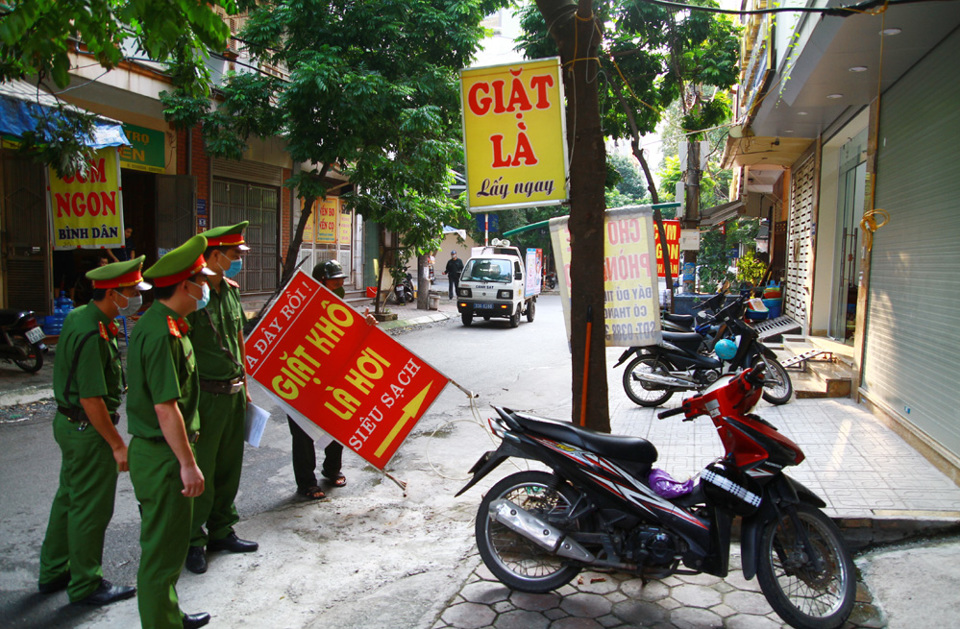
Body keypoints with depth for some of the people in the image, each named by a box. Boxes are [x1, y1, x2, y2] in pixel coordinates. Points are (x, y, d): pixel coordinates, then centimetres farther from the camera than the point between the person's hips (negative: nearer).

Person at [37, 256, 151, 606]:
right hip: (88, 431, -10)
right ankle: (86, 585, 18)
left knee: (69, 498, 21)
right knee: (91, 508, 3)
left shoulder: (78, 317, 6)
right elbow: (91, 400, -27)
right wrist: (118, 444, -20)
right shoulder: (94, 335, -26)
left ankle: (54, 572, 37)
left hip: (68, 421, 10)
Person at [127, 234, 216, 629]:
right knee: (163, 548, 3)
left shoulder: (161, 323, 10)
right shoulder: (162, 334, -23)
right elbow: (165, 408, -25)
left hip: (153, 450, 11)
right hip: (163, 457, -11)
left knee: (164, 542, 22)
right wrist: (188, 463, -22)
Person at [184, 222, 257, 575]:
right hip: (205, 396, -8)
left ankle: (221, 531, 31)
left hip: (232, 392, 8)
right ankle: (194, 541, 17)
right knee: (200, 471, 2)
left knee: (228, 466, 16)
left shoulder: (231, 290, 10)